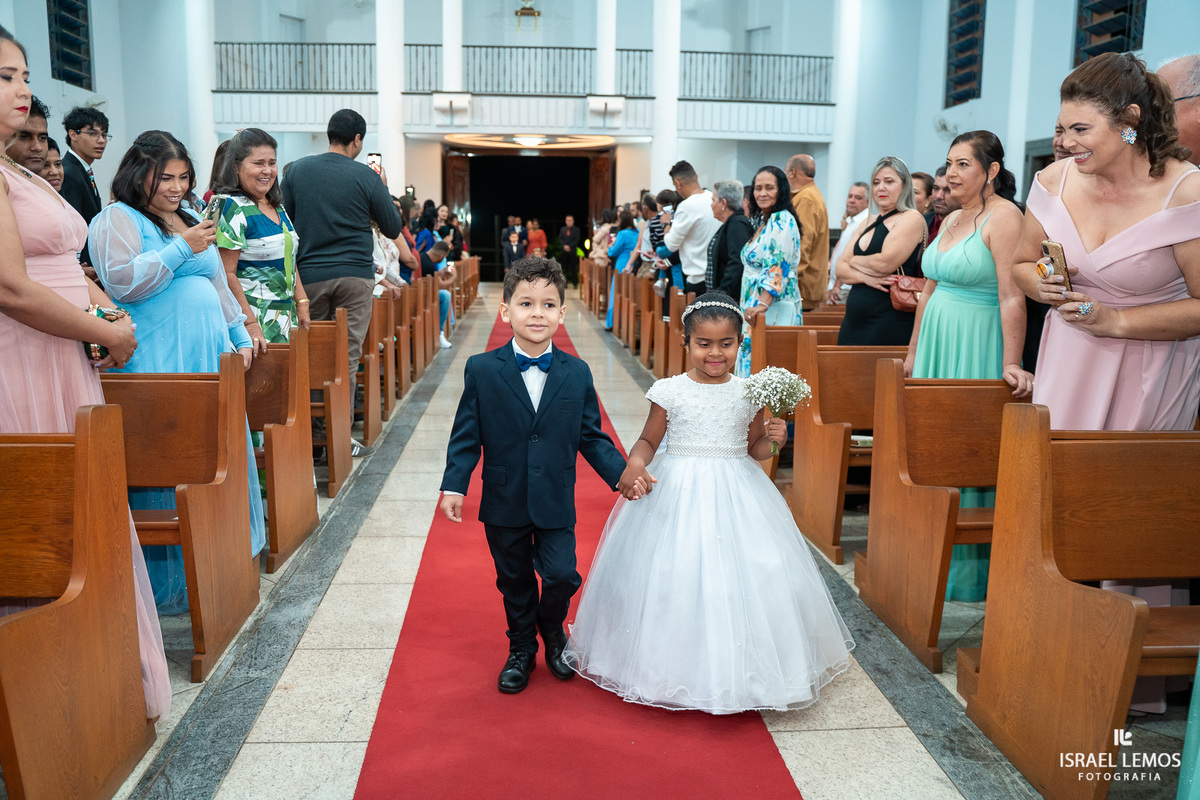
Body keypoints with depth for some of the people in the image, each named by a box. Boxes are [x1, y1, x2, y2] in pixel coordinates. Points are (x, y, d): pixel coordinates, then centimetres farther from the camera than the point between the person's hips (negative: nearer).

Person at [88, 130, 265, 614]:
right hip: (159, 365, -8)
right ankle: (166, 584, 1)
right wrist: (181, 248, -15)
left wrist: (239, 336, 20)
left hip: (210, 357, 8)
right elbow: (121, 281, -15)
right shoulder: (117, 219, -1)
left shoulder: (188, 222, 23)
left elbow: (218, 287, 27)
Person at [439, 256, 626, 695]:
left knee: (562, 575, -2)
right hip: (504, 502, 0)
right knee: (514, 581, 13)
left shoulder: (577, 374, -2)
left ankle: (552, 630, 32)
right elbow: (466, 434, -3)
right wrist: (454, 484, -10)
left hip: (556, 502, 1)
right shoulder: (482, 370, -6)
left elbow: (592, 436, 4)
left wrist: (623, 475, -5)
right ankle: (521, 649, 36)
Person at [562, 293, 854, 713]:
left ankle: (740, 671, 23)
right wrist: (633, 466, -17)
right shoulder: (670, 391, -5)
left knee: (746, 576, 2)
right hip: (677, 494, -1)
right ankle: (675, 667, 22)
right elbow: (648, 441, 2)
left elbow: (753, 450, 12)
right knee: (675, 579, 1)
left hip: (736, 495, 2)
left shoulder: (750, 394, 1)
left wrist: (772, 439, -9)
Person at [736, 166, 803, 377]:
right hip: (756, 309, 9)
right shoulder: (761, 221, 18)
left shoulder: (782, 220, -11)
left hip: (774, 311, -9)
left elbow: (778, 266, -21)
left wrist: (763, 305, -30)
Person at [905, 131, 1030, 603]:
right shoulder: (952, 219, 14)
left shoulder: (1003, 216, -11)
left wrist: (1011, 363, -25)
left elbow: (1012, 297, -19)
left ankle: (972, 569, 12)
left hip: (977, 349, -8)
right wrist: (913, 353, 19)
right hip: (937, 342, 8)